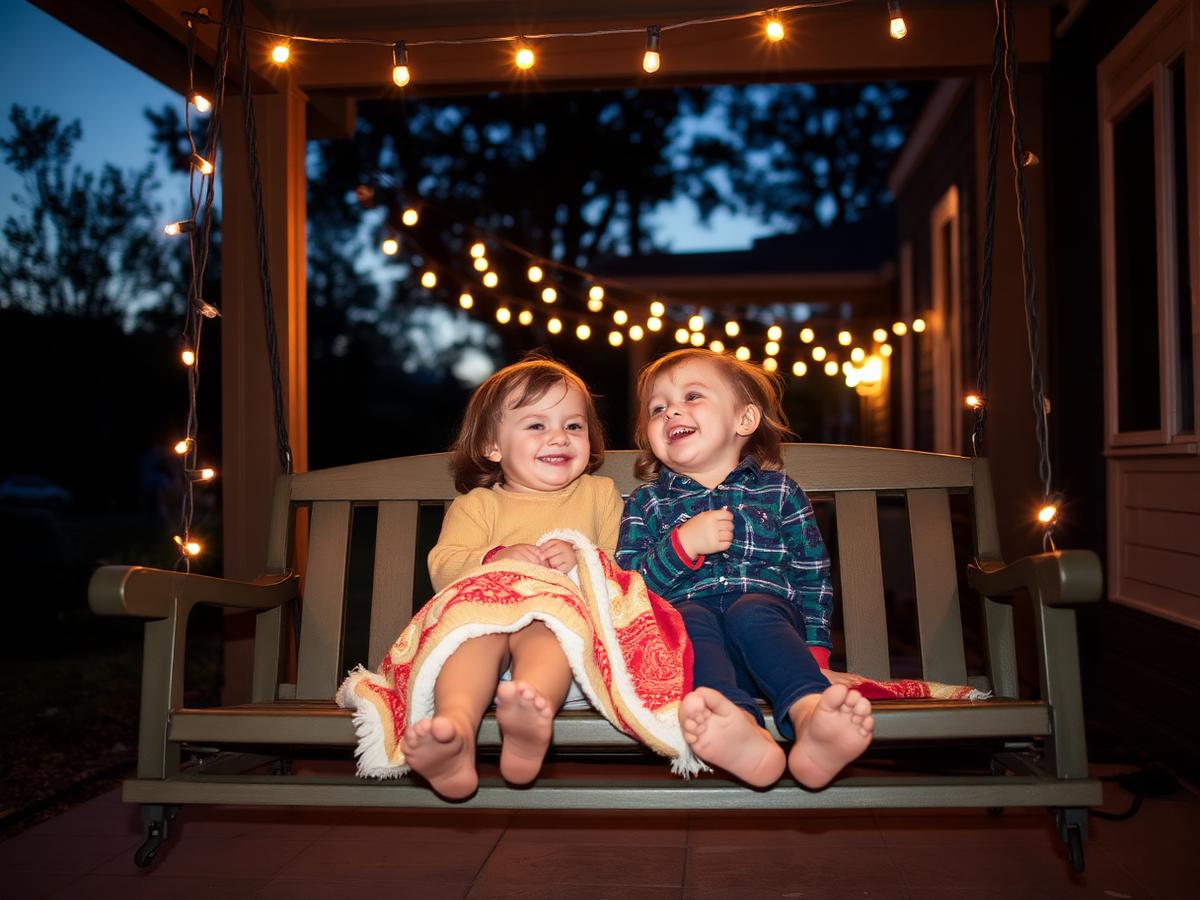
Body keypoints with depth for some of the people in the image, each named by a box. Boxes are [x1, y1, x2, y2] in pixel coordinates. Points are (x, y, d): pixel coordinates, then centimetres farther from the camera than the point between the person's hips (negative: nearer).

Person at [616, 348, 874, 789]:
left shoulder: (779, 492, 20)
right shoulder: (647, 502, 21)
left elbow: (813, 577, 16)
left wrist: (813, 653, 3)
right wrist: (682, 545, -8)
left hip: (768, 616, 0)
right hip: (688, 636, 0)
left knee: (750, 611, -34)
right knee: (690, 617, -34)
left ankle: (811, 714, -60)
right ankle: (740, 724, -61)